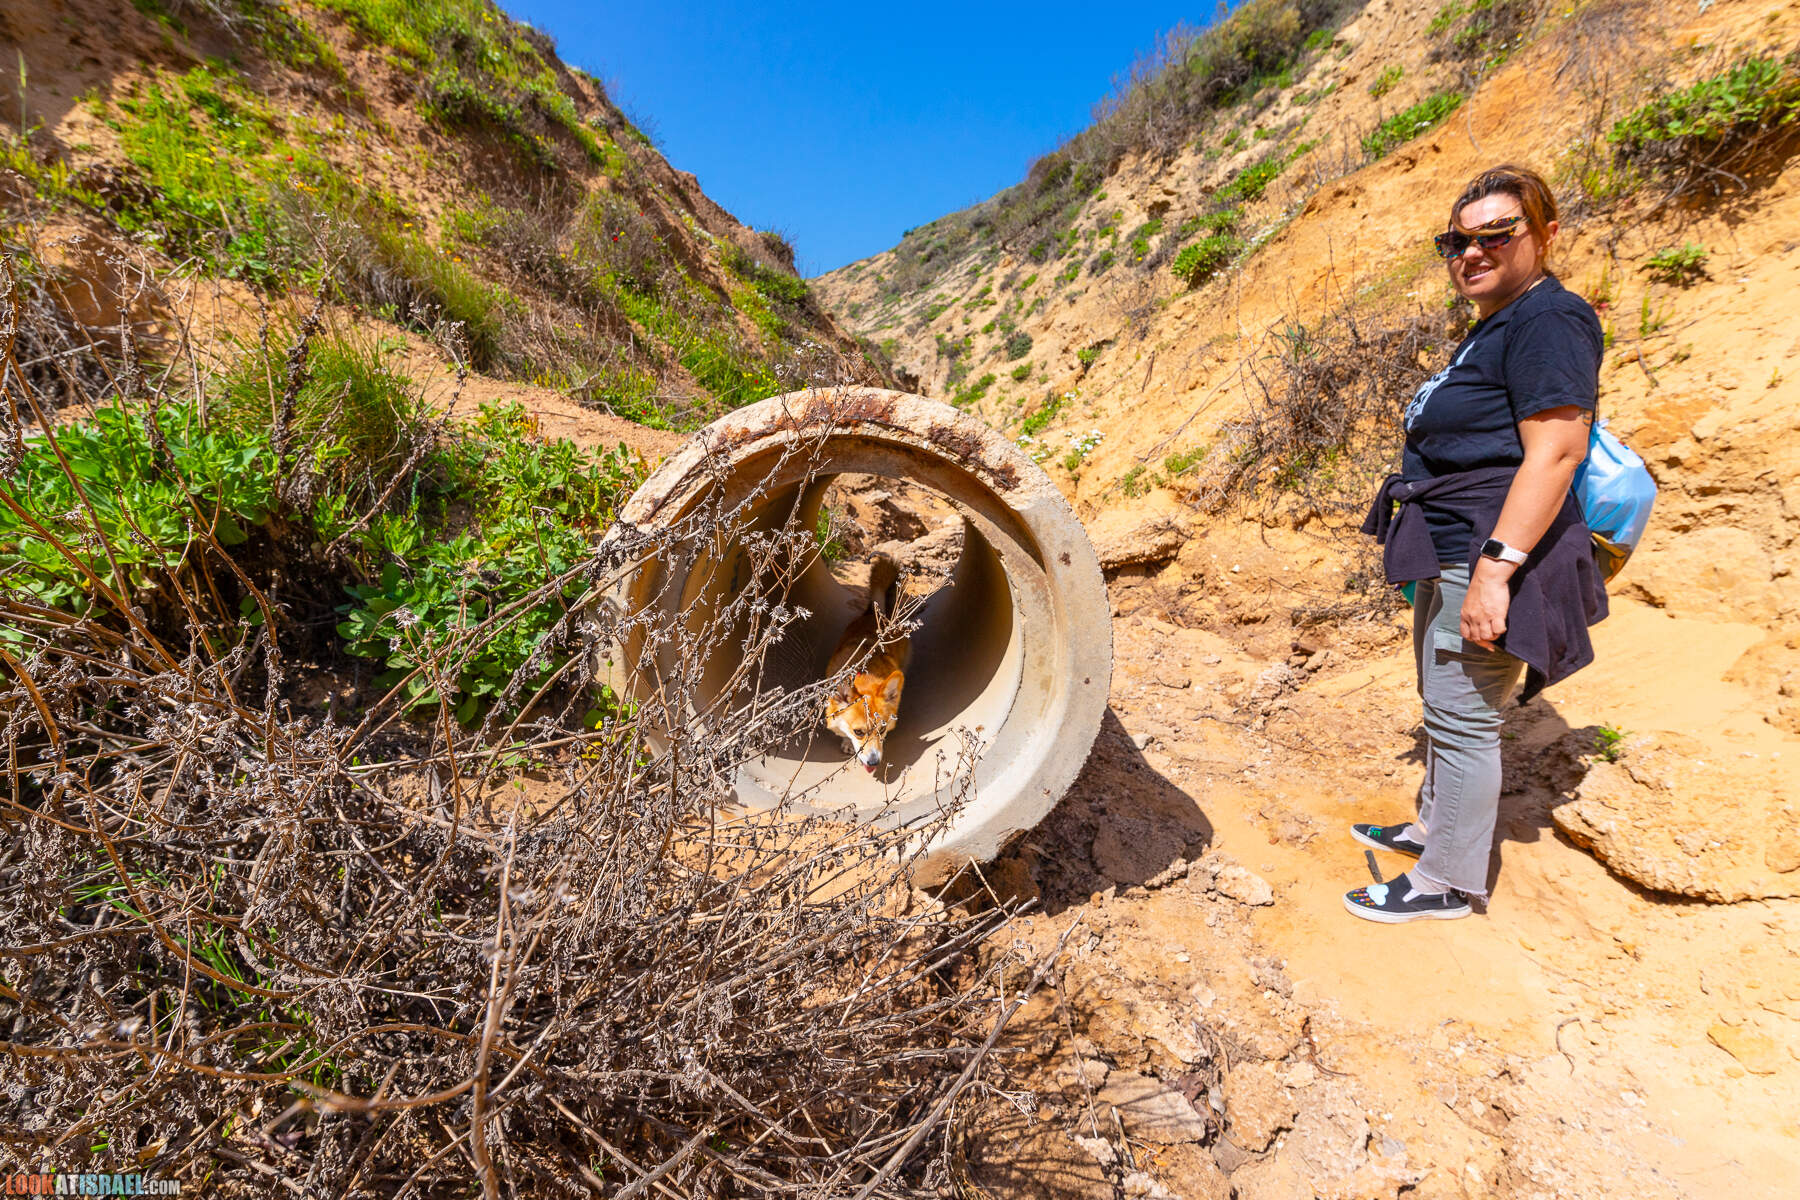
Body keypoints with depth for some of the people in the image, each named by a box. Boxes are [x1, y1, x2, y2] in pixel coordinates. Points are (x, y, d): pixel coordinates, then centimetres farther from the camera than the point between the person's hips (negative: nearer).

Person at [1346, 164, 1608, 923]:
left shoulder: (1547, 319, -14)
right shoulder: (1494, 326, 17)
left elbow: (1556, 451, -23)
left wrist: (1494, 569, -28)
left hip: (1490, 556, -10)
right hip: (1451, 555, 11)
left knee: (1462, 718, -2)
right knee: (1445, 705, 20)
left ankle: (1446, 882, 13)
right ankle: (1434, 827, 37)